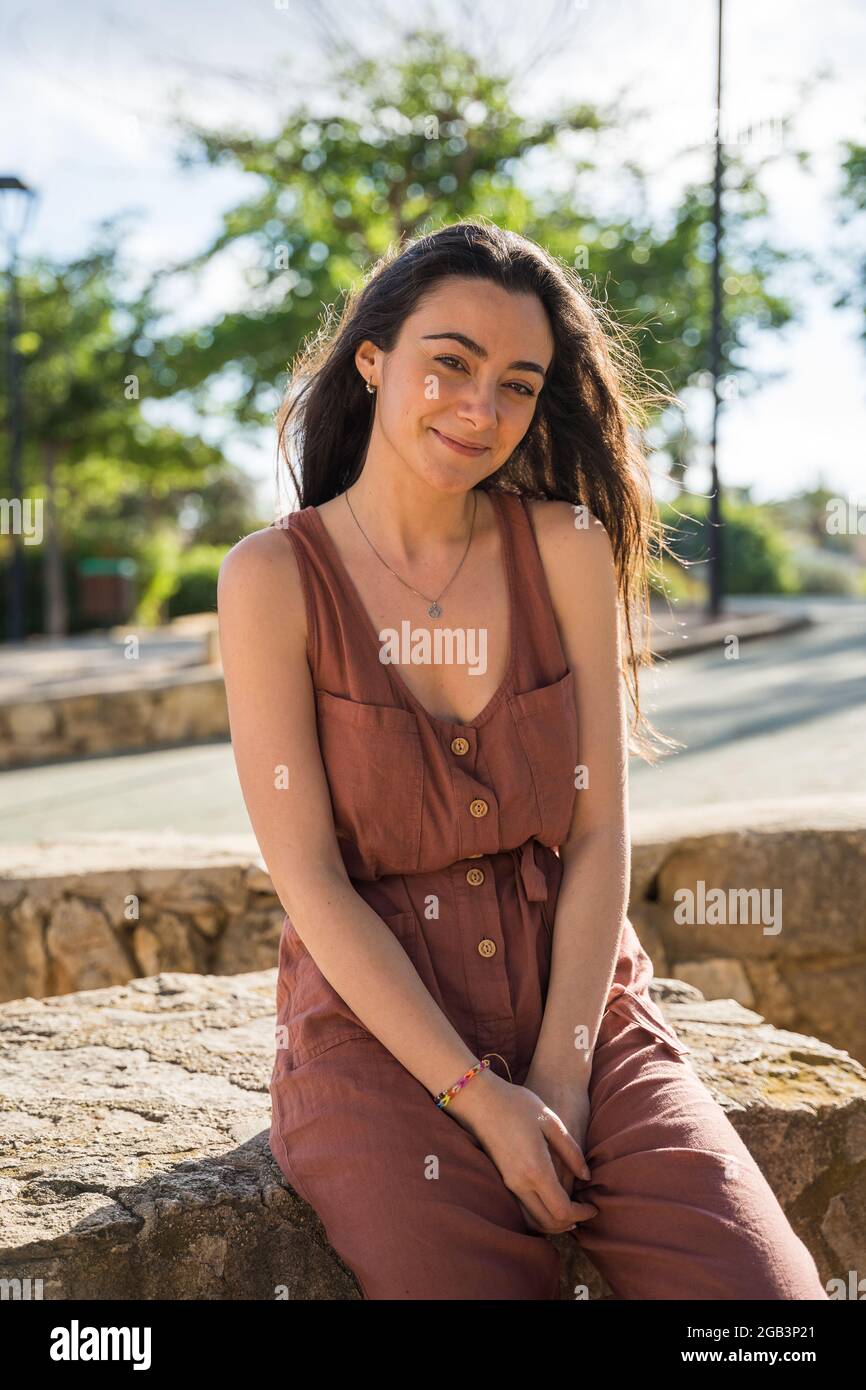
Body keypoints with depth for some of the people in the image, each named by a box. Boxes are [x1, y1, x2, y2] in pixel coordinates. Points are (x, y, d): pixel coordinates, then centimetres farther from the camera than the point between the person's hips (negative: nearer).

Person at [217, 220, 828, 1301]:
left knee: (768, 1289, -15)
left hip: (581, 1005, 2)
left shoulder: (570, 548, 2)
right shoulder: (275, 576, -5)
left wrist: (560, 1077, -10)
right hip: (376, 1026, -2)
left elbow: (600, 834, 0)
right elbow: (308, 877, -9)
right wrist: (479, 1096, -14)